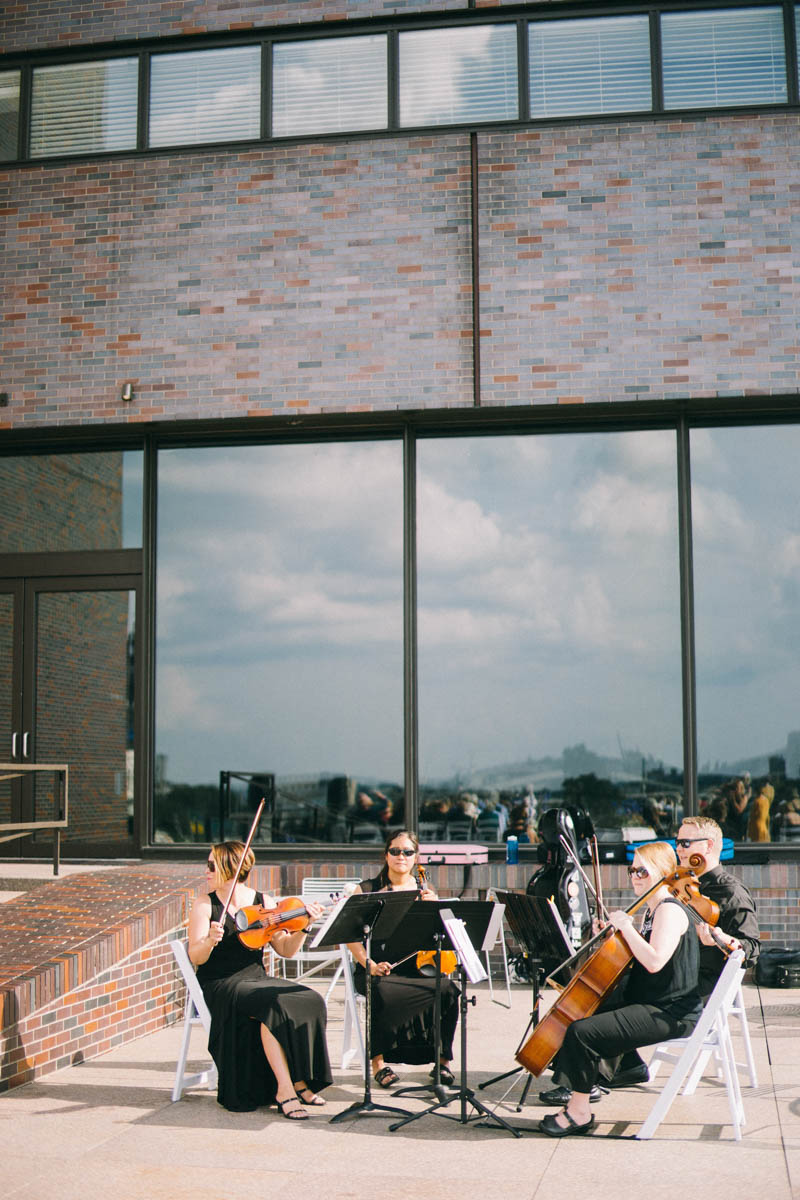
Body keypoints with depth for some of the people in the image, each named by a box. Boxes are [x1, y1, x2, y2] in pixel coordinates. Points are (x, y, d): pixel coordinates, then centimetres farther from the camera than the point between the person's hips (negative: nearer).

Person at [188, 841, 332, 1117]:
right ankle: (285, 1089, -28)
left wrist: (303, 927, -11)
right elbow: (196, 957, -9)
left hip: (257, 980, 4)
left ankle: (300, 1081, -14)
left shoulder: (264, 903, 6)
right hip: (220, 987, -4)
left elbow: (286, 950, 5)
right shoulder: (205, 905, 0)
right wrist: (210, 941, -30)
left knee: (309, 1001, -22)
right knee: (275, 1005, -32)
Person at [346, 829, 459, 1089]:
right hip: (378, 970, -2)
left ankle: (442, 1061, -8)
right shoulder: (367, 890, 7)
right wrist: (370, 965, -15)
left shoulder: (425, 891, 14)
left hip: (416, 969, 2)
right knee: (383, 994, -36)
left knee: (449, 990, -28)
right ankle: (378, 1061, -12)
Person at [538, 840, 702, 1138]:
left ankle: (579, 1112, -6)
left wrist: (626, 926, -23)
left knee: (582, 1032, -21)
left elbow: (655, 961, -30)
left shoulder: (670, 910, -16)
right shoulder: (652, 910, 14)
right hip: (644, 1001, 11)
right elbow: (635, 955, 23)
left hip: (671, 1013, -11)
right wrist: (614, 930, 7)